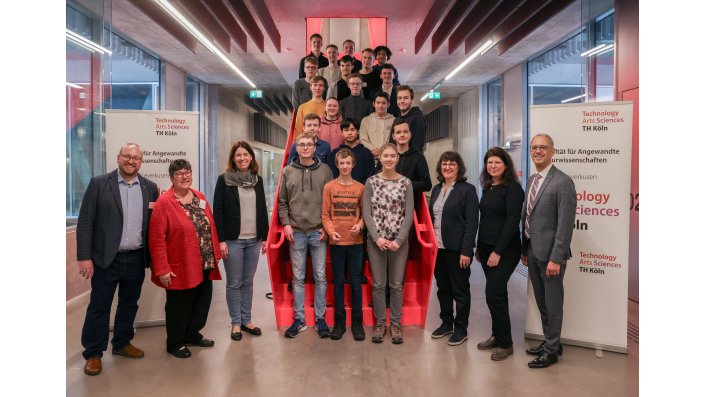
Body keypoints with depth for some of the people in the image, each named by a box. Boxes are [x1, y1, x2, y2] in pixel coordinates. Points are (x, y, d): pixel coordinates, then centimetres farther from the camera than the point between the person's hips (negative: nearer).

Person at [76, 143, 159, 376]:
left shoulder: (150, 188, 5)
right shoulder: (99, 183, -4)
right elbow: (85, 222, -6)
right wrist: (84, 257, -11)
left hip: (136, 259, 3)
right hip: (106, 258, -3)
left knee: (129, 304, 15)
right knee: (99, 306, 5)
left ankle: (122, 343, 33)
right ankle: (93, 353, 20)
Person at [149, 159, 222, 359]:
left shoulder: (200, 197, 8)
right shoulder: (164, 202, -12)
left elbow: (211, 227, 11)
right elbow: (156, 239, -14)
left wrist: (215, 254, 8)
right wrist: (162, 269, -16)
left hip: (204, 266, 6)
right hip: (180, 269, -6)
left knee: (202, 303, 16)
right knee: (179, 307, 8)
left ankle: (192, 334, 37)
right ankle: (175, 343, 28)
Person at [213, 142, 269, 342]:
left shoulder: (257, 180, 9)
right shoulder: (224, 179, -3)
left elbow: (262, 210, 11)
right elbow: (217, 211, -6)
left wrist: (264, 237, 8)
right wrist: (221, 240, -12)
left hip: (254, 240, 4)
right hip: (233, 240, -3)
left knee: (248, 282, 12)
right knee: (234, 283, 6)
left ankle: (246, 320, 23)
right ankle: (235, 323, 17)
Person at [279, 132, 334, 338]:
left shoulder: (324, 170, 4)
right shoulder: (287, 171, 7)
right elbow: (282, 201, 8)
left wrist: (327, 226, -4)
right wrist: (286, 223, -2)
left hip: (319, 232, -1)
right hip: (296, 232, 1)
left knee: (320, 277, 5)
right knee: (298, 277, 7)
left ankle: (320, 318, 17)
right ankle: (299, 319, 18)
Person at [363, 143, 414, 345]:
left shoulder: (406, 183, 1)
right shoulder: (371, 182, 1)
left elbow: (409, 214, -3)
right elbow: (366, 213, -3)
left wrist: (399, 240, -11)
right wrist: (377, 238, -12)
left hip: (399, 240, 0)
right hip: (376, 240, 0)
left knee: (397, 284, 7)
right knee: (378, 284, 7)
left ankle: (395, 324, 21)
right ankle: (380, 323, 21)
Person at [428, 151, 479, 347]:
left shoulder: (467, 189, -8)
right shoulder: (436, 189, 11)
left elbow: (471, 223, -12)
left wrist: (466, 251, -17)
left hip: (457, 248, -6)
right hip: (438, 248, 6)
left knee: (460, 290, 6)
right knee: (443, 287, 15)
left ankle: (461, 329, 19)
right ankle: (446, 323, 30)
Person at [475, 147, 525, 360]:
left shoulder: (513, 188, -11)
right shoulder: (488, 188, 11)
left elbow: (512, 221, -17)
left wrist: (498, 251, -18)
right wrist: (479, 247, 13)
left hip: (505, 250, -7)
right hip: (486, 247, 7)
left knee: (493, 294, -9)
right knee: (497, 293, 14)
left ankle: (505, 343, 6)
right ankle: (497, 336, 25)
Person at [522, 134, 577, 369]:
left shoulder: (562, 182, -14)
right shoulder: (531, 180, 11)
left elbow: (565, 224, -18)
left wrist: (556, 258, -20)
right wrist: (524, 249, 14)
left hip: (550, 253, -8)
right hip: (532, 251, 8)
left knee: (552, 303, 6)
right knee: (541, 302, 18)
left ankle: (551, 350, 20)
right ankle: (550, 342, 35)